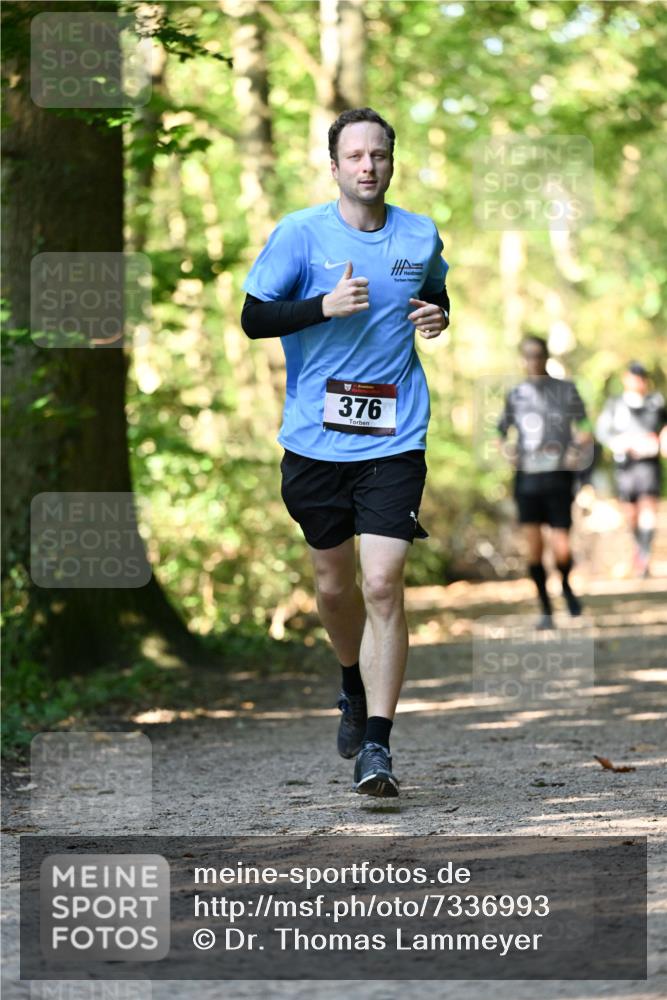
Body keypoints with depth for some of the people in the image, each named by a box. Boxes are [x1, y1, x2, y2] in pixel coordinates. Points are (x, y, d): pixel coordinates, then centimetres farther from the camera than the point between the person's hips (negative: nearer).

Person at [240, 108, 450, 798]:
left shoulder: (421, 237, 5)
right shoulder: (299, 234, -3)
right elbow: (253, 317, -5)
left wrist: (437, 316, 0)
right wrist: (326, 306, -19)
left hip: (393, 442, 0)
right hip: (315, 439, 0)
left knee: (382, 586, -13)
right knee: (334, 585, 13)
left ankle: (376, 747, -11)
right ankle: (355, 687, 44)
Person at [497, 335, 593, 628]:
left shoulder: (565, 390, 2)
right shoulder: (516, 395, 10)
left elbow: (584, 431, 3)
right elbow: (501, 431, 21)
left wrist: (578, 453, -16)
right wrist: (508, 453, 2)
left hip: (558, 478, -2)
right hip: (527, 479, 2)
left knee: (561, 550, -8)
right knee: (533, 548, -2)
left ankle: (566, 585, 25)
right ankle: (546, 610, 11)